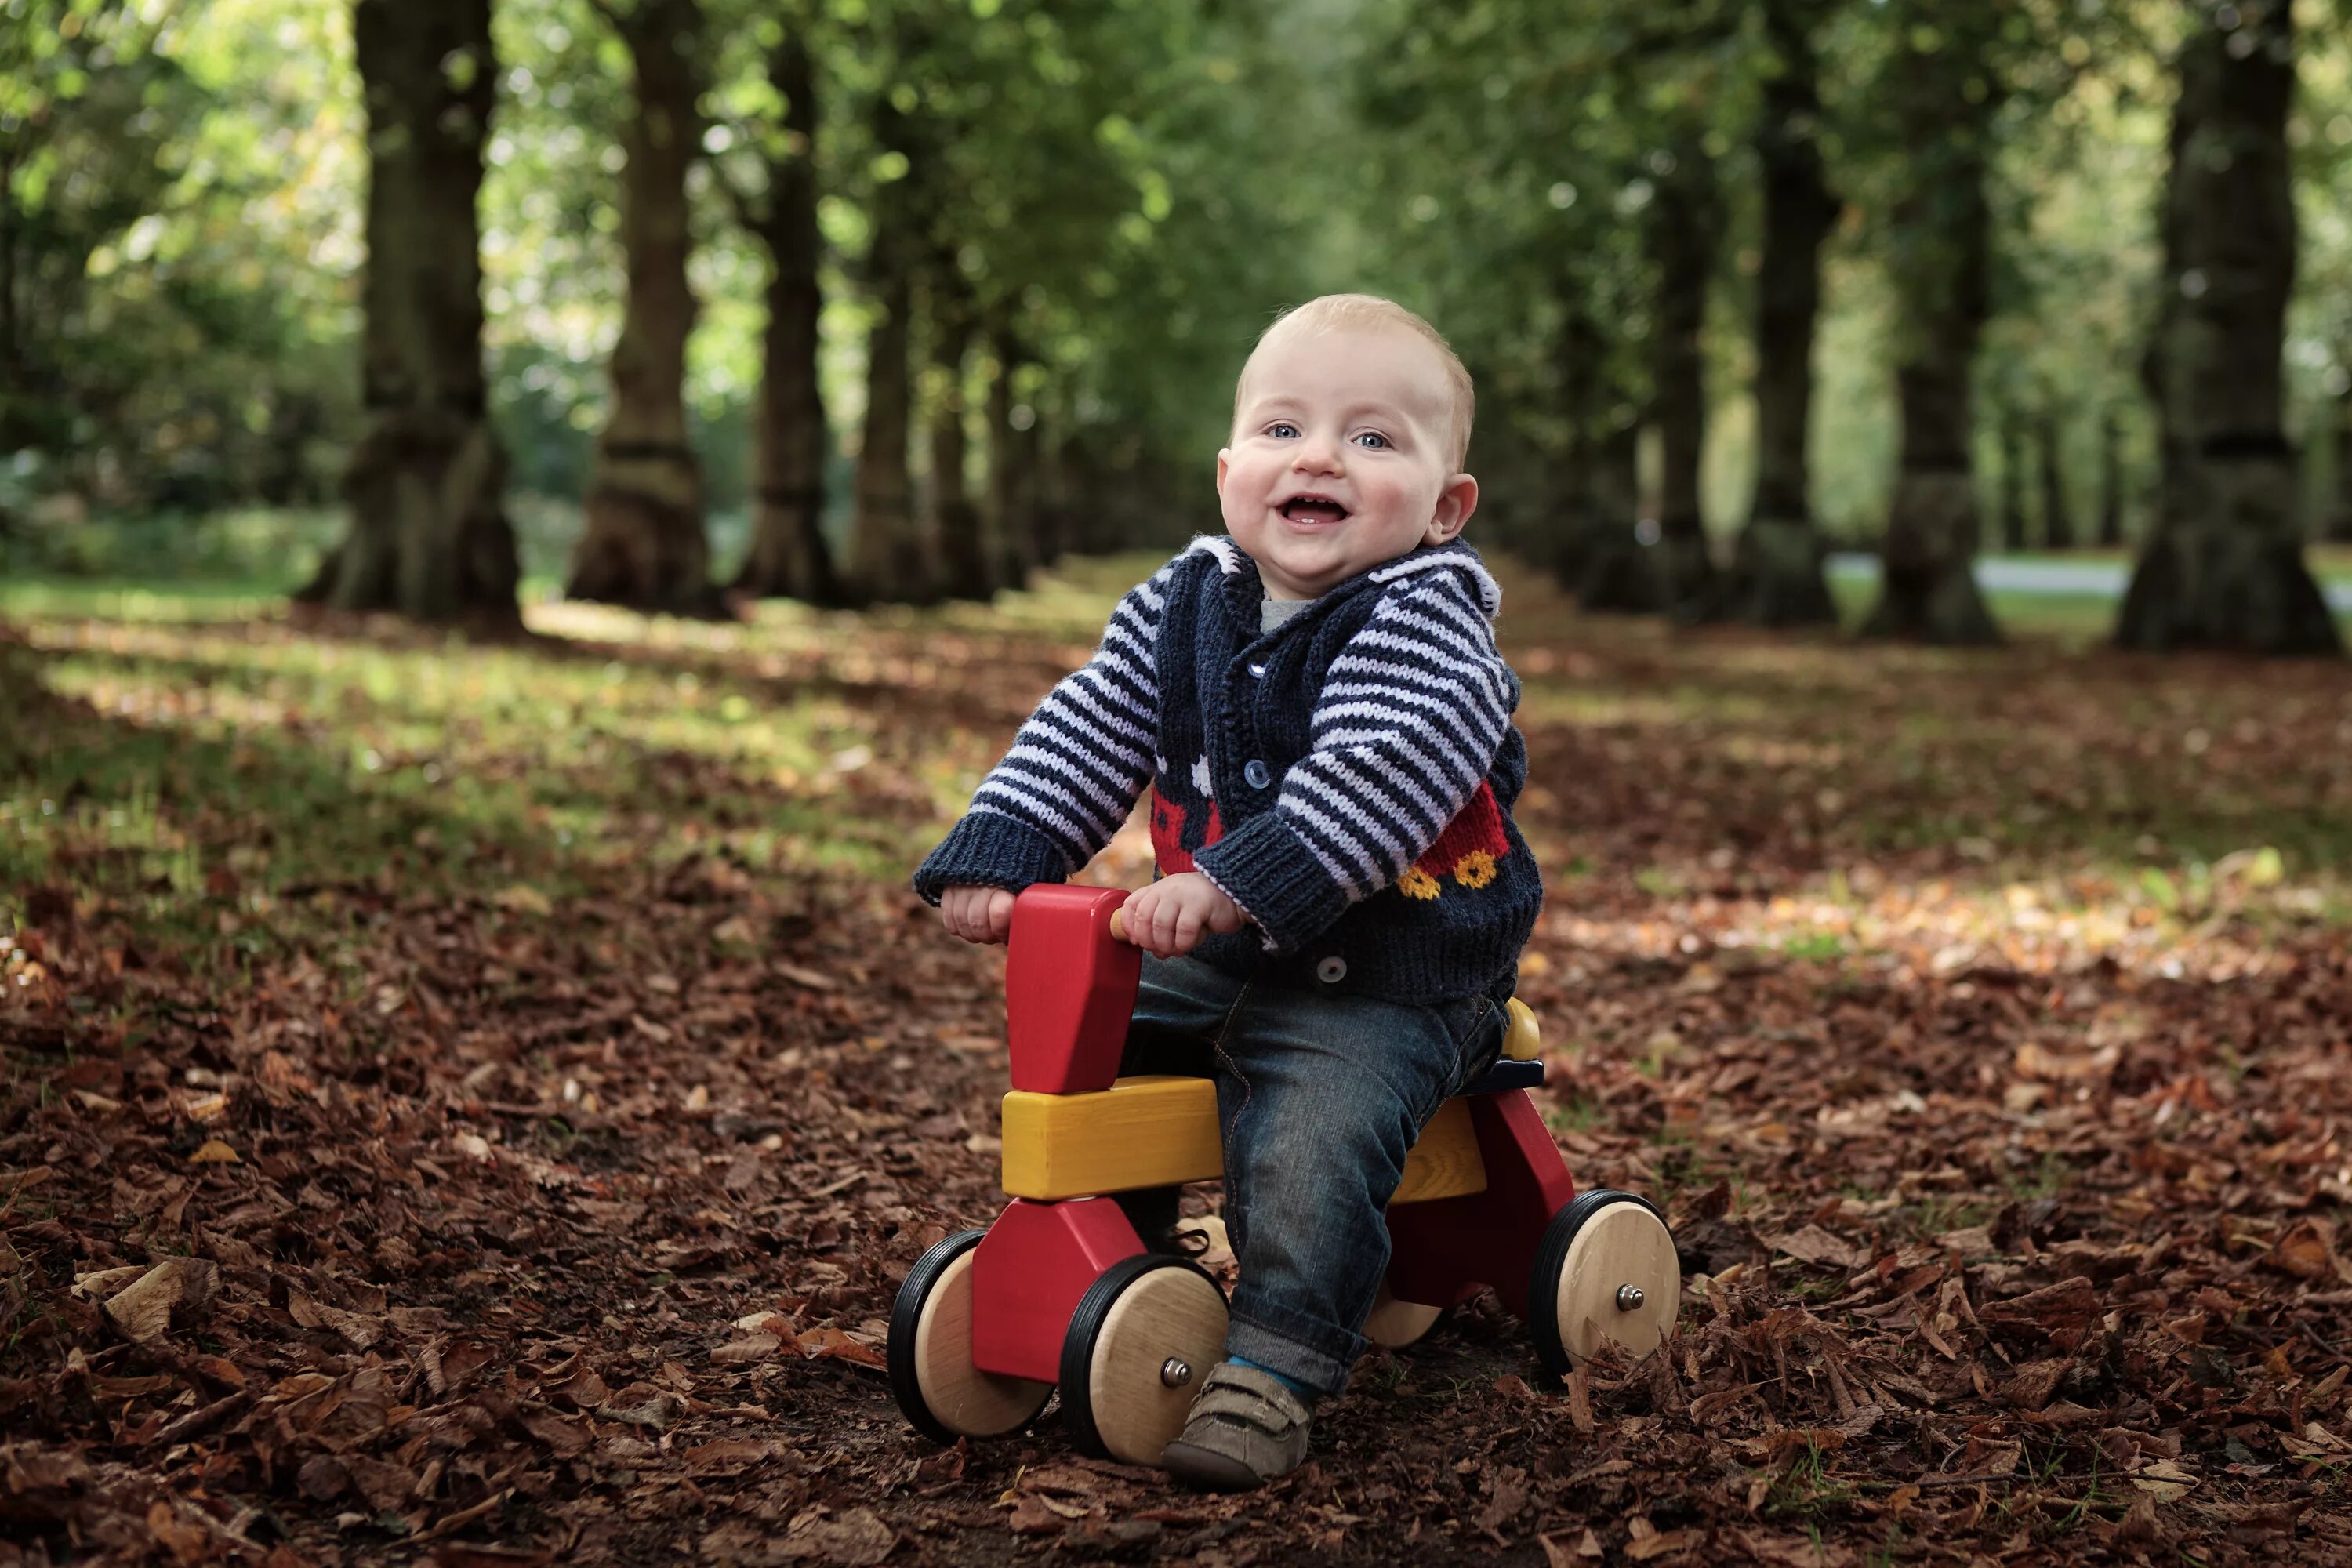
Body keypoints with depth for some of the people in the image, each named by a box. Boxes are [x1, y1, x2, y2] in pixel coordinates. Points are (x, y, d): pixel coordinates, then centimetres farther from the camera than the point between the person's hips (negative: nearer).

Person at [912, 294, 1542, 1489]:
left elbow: (1373, 775, -30)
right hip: (1209, 954, 7)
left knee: (1311, 1128, -27)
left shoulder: (1424, 617, -15)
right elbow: (1084, 739, 6)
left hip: (1387, 970, -7)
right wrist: (998, 855, -7)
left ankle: (1273, 1365, -17)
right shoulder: (1180, 605, 6)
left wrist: (1239, 882, -39)